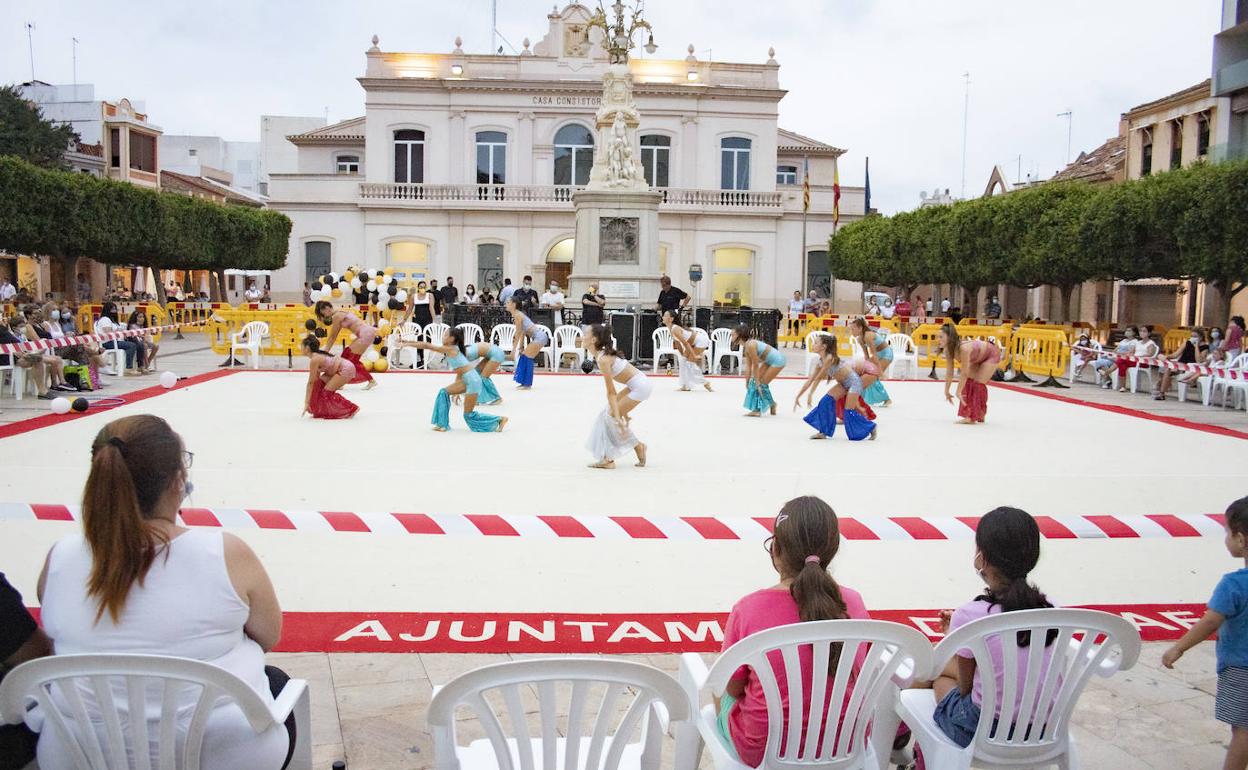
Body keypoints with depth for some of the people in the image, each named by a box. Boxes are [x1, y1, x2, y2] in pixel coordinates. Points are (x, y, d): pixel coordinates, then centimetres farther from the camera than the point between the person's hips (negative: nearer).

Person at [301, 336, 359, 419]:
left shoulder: (314, 359, -16)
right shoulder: (318, 355, 10)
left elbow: (310, 383, -15)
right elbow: (316, 379, 16)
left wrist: (307, 402, -13)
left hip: (347, 369, -10)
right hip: (341, 368, 10)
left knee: (327, 391, -9)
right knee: (319, 383, 6)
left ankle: (351, 409, 0)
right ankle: (322, 410, 15)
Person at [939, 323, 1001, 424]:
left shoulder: (963, 348, -42)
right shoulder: (948, 350, -18)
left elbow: (964, 373, -37)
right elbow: (949, 372, -10)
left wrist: (958, 392, -32)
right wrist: (946, 392, -8)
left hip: (991, 354, -8)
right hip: (978, 357, 8)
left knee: (978, 383, -12)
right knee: (967, 381, 2)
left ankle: (976, 416, -4)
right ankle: (968, 414, 15)